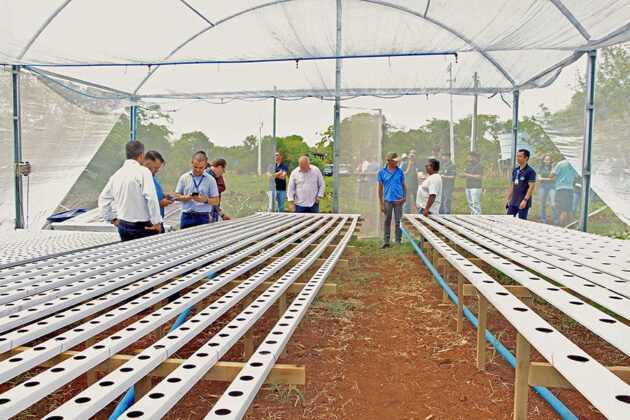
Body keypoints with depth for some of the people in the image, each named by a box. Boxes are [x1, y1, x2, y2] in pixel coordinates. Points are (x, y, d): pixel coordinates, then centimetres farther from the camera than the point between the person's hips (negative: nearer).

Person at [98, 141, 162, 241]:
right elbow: (151, 198, -22)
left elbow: (103, 199, 16)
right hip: (141, 227, -6)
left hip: (122, 226, 7)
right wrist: (157, 222, -15)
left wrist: (112, 219, 22)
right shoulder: (143, 172, -14)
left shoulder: (116, 174, 7)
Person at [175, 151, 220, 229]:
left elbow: (216, 201, 1)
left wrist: (205, 200, -18)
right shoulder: (184, 178, 9)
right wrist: (186, 197, -11)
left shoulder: (210, 180, 2)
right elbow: (177, 196, 10)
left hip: (203, 218, -2)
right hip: (186, 217, 2)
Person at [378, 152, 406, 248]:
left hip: (398, 200, 1)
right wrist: (381, 204, -1)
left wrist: (405, 197, -7)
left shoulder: (400, 171, 3)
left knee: (398, 221, 5)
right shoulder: (382, 172, 0)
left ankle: (398, 241, 14)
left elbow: (403, 186, 10)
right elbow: (380, 188, 2)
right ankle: (386, 241, 14)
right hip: (388, 200, 0)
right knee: (387, 221, 6)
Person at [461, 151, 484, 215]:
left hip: (476, 188, -8)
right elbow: (463, 175, 17)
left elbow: (480, 176, -16)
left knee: (476, 204, -11)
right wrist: (463, 175, -7)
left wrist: (469, 175, -15)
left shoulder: (479, 165, -6)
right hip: (468, 187, 8)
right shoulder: (469, 165, 17)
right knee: (470, 204, 10)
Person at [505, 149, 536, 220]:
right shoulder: (515, 170, 13)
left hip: (523, 203, -7)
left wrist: (525, 200, -22)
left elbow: (532, 187, -15)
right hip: (513, 202, 7)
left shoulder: (530, 171, -10)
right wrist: (508, 198, 16)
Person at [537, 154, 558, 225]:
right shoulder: (541, 169, 13)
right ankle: (544, 222, 13)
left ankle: (557, 223, -10)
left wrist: (552, 168, -7)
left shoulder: (552, 168, 9)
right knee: (542, 205, 4)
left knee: (553, 204, -13)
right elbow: (539, 178, 4)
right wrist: (547, 179, -8)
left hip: (551, 186, -2)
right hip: (542, 186, 2)